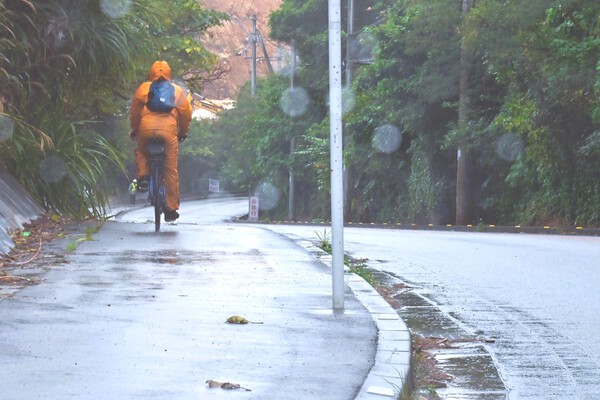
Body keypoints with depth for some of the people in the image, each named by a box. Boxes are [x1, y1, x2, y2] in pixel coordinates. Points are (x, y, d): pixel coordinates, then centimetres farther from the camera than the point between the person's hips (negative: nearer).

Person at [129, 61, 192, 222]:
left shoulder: (143, 88, 18)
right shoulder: (177, 90, 20)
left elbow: (134, 111, 12)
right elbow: (186, 113, 17)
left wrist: (134, 130, 25)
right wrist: (183, 132, 31)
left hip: (147, 128, 0)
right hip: (169, 129, 0)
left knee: (140, 152, 32)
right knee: (171, 169, 6)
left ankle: (143, 176, 5)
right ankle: (171, 207, 6)